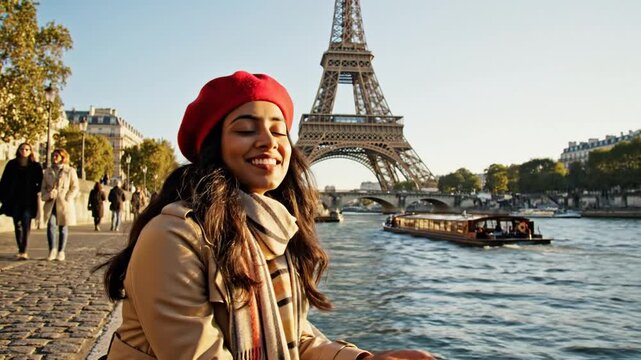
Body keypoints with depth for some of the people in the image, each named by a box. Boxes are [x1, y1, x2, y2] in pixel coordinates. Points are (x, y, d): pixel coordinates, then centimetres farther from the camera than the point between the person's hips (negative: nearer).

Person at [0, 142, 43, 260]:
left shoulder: (35, 166, 3)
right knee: (17, 225, 7)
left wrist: (35, 192, -4)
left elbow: (41, 183, 8)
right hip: (15, 200, 2)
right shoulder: (12, 164, 7)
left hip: (29, 201, -2)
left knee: (26, 225, -8)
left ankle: (24, 251, -11)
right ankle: (20, 250, 17)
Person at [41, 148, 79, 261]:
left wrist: (67, 198, -11)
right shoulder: (48, 171, 13)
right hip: (51, 203, 2)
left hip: (64, 204, -2)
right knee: (51, 225, -12)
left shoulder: (70, 171, 2)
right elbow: (43, 187, 16)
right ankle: (52, 250, -3)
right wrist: (46, 196, -2)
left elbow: (75, 188, 0)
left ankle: (61, 252, 13)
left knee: (63, 227, 4)